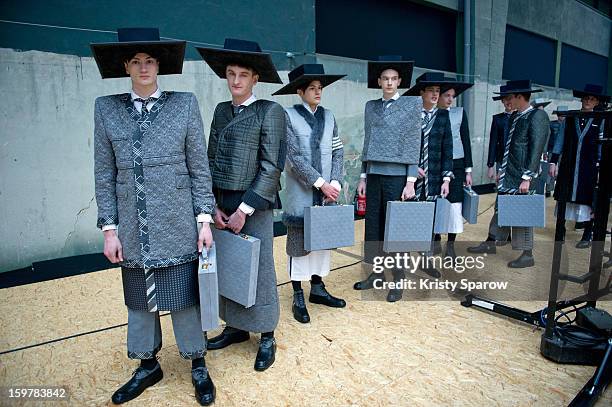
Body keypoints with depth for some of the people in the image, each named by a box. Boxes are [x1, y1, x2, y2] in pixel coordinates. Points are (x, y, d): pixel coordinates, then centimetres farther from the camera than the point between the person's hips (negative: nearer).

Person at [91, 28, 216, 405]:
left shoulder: (185, 104, 1)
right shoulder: (106, 108, 5)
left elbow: (200, 166, 0)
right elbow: (104, 174, 5)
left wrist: (204, 218, -4)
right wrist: (109, 228, 1)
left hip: (177, 225, -2)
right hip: (133, 229, 2)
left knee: (184, 296, 7)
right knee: (139, 299, 15)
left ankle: (198, 366, 27)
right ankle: (148, 366, 36)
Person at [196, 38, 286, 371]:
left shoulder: (270, 112, -7)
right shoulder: (221, 111, 10)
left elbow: (272, 167, -12)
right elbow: (210, 160, 9)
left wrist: (243, 210, -14)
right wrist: (214, 205, -1)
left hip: (254, 207, -5)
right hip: (221, 205, 6)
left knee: (259, 270, 5)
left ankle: (267, 337, 23)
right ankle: (235, 326, 34)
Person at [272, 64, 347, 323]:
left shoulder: (328, 116, 10)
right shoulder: (289, 116, -5)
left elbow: (338, 152, 8)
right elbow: (294, 157, -12)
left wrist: (335, 182, -7)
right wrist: (321, 184, -16)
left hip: (327, 194, 5)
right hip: (301, 194, -5)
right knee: (299, 242, 3)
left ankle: (317, 289, 28)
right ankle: (298, 298, 16)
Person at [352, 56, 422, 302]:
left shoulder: (411, 105, 2)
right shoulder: (371, 107, 13)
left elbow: (414, 144, -2)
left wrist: (411, 181, -8)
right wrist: (363, 176, 10)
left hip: (397, 176, -4)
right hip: (374, 175, 4)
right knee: (373, 226, 7)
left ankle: (398, 280, 13)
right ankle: (376, 273, 22)